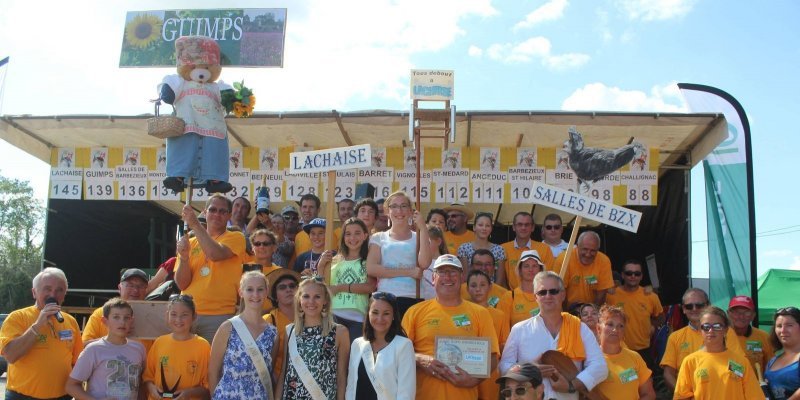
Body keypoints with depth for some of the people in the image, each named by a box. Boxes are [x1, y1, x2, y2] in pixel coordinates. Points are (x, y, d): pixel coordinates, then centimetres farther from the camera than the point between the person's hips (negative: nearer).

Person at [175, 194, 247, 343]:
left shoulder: (235, 238, 4)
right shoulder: (190, 242, 13)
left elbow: (216, 254, -18)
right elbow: (182, 284, 6)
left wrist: (195, 225, -16)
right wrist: (184, 257, -10)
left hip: (220, 316, -3)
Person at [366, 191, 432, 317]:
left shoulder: (418, 237, 12)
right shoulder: (379, 238, 12)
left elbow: (424, 263, -7)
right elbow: (371, 268, -4)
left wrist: (423, 228, -5)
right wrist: (408, 272, -8)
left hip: (412, 299, 0)